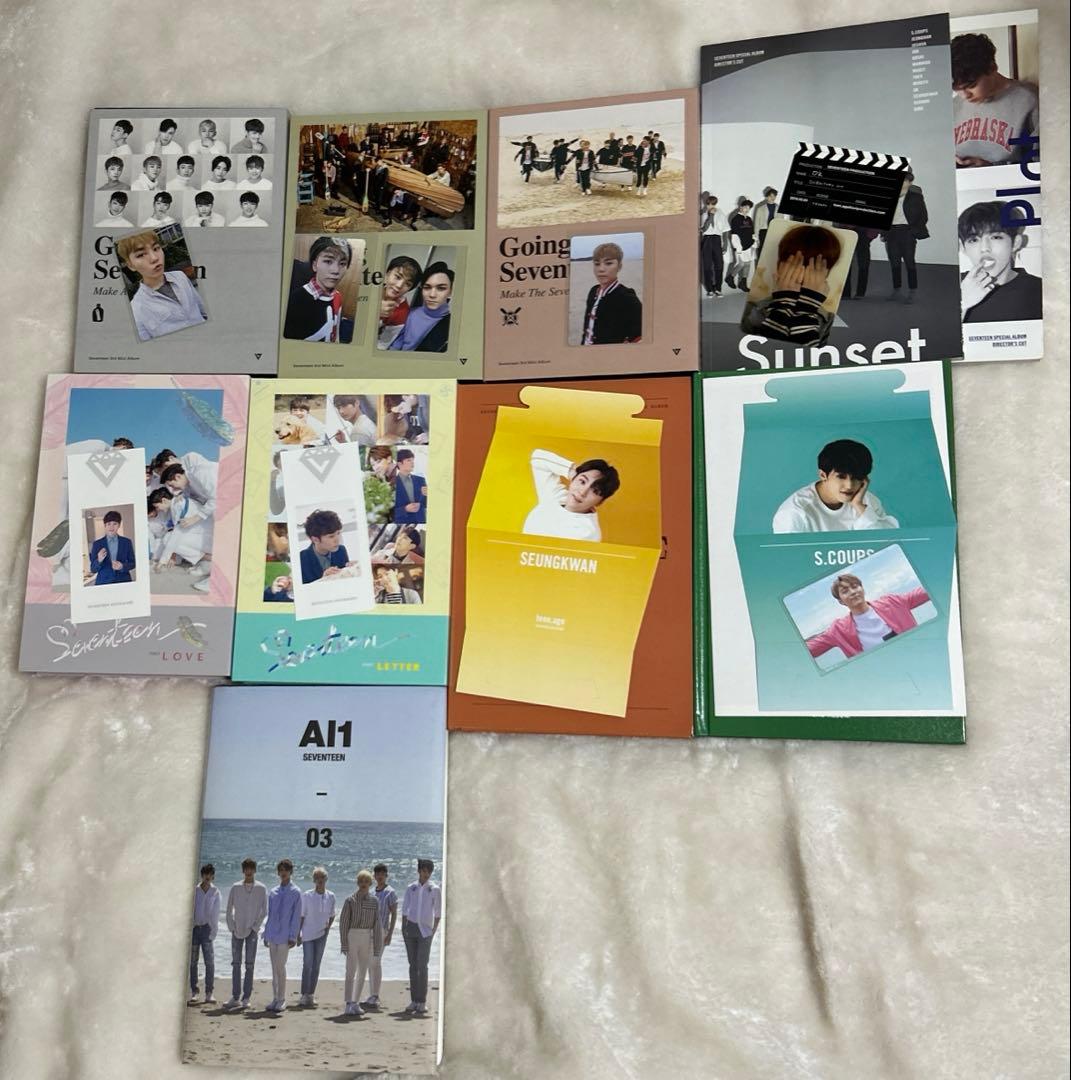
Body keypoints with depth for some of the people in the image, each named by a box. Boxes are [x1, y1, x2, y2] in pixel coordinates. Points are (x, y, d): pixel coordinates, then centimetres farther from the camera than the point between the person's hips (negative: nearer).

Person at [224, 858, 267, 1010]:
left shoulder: (261, 888, -1)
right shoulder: (235, 887, 3)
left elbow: (264, 911, 1)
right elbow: (229, 909, 7)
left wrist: (255, 927, -6)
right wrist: (231, 928, 0)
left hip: (252, 931, -2)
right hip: (237, 931, 2)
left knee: (250, 965, -1)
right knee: (235, 964, 3)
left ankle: (246, 998, 3)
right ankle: (235, 997, 10)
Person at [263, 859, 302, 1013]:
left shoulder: (295, 892, -2)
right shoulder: (273, 892, 11)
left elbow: (296, 915, -4)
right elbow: (269, 914, 16)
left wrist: (293, 936, -10)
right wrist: (266, 934, 12)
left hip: (284, 936, -4)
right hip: (272, 935, 5)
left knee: (281, 967, -4)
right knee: (274, 968, 9)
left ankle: (281, 1000, 6)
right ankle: (275, 998, 18)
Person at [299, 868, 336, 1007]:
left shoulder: (330, 896, -1)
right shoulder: (306, 896, -9)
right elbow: (301, 916, -4)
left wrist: (328, 927, -1)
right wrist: (297, 934, -4)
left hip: (322, 934, 3)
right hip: (308, 934, -3)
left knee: (316, 965, 8)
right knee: (307, 964, -5)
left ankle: (311, 994, 15)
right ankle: (304, 995, 3)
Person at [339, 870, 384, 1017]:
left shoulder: (374, 901, 4)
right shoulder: (350, 900, -3)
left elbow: (377, 924, 6)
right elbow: (343, 922, -3)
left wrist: (377, 945, 4)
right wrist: (344, 943, -8)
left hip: (367, 938, 3)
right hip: (352, 936, -3)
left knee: (362, 972, 8)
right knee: (351, 971, -6)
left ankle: (356, 1003, 17)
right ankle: (349, 1004, -5)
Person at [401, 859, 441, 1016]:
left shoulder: (435, 890, 1)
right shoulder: (411, 888, 8)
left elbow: (438, 914, 3)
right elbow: (404, 910, 11)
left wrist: (433, 931, -5)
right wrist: (403, 928, 3)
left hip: (425, 930, -3)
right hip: (410, 928, 3)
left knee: (422, 966, -8)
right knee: (413, 965, 7)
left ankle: (422, 1002, -4)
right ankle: (413, 1000, 13)